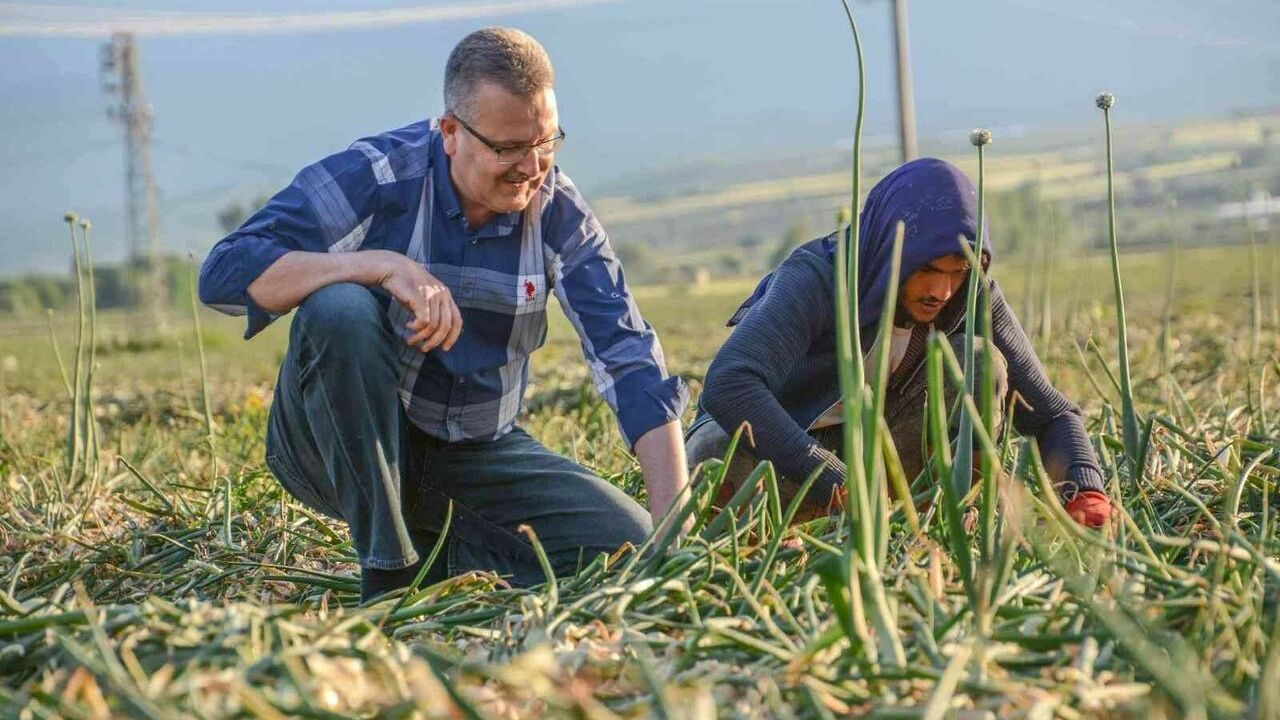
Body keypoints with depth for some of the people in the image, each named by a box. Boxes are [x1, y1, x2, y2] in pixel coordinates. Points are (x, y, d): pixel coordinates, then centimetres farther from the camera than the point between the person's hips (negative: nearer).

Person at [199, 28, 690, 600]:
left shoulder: (558, 211, -7)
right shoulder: (373, 177, -17)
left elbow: (631, 361, -11)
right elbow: (223, 274, -26)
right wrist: (382, 264, -39)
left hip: (476, 452, 3)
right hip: (339, 445, -3)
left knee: (626, 548, -15)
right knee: (338, 309, -34)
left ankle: (433, 554, 6)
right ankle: (387, 572, -23)